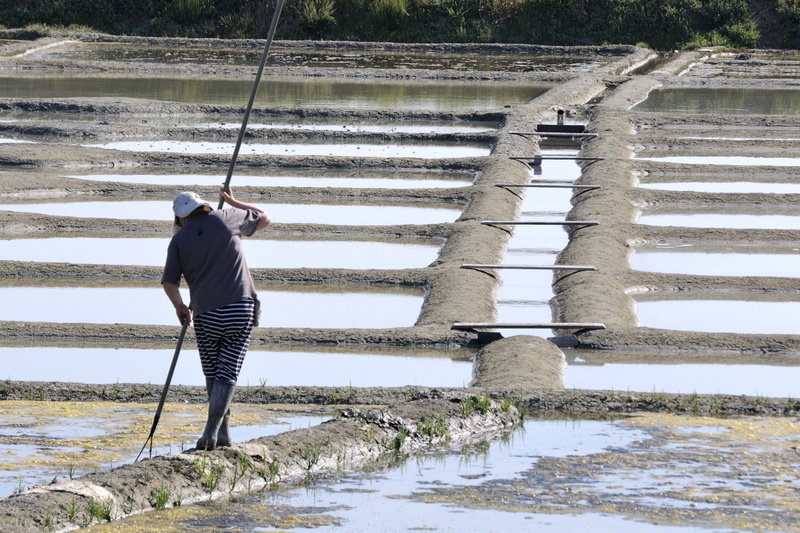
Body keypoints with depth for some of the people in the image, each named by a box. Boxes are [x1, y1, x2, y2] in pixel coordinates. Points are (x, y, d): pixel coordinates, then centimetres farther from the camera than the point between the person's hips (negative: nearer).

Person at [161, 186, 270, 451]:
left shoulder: (180, 238, 6)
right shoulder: (226, 219, 6)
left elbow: (169, 283, 3)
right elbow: (264, 218, 24)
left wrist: (180, 307, 22)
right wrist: (233, 202, 37)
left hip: (206, 314, 0)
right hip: (241, 309, 0)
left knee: (213, 375, 16)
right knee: (227, 374, 1)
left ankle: (222, 432, 17)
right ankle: (211, 433, -9)